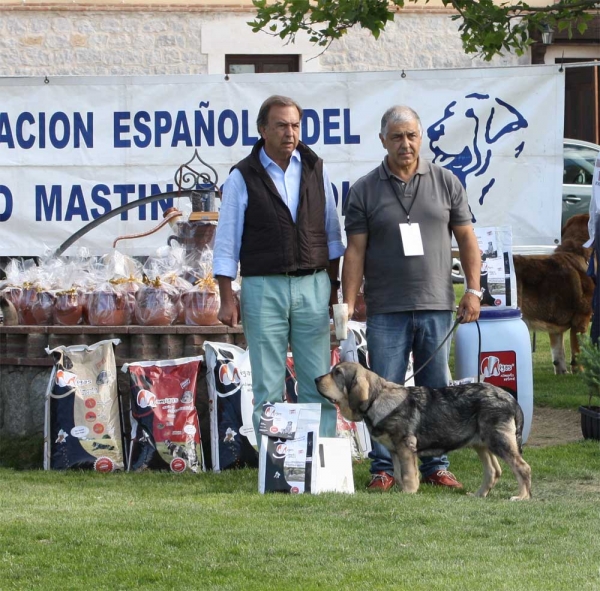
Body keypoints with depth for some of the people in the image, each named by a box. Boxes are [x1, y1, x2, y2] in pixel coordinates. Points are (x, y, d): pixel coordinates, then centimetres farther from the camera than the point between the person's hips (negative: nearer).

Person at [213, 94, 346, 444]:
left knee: (318, 382, 1)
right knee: (268, 386, 1)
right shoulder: (243, 177, -1)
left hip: (313, 285, 3)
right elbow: (226, 243, 0)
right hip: (263, 287, -2)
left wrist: (333, 285, 11)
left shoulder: (315, 169, 8)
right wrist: (227, 300, -6)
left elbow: (332, 234, 14)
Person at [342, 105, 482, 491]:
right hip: (386, 311, -1)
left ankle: (436, 466, 14)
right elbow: (355, 251, 2)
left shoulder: (446, 183, 7)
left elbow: (466, 239, 10)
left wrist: (473, 289, 0)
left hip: (437, 307, 1)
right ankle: (384, 469, 6)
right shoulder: (365, 191, 3)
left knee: (436, 390, 6)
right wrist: (348, 306, -5)